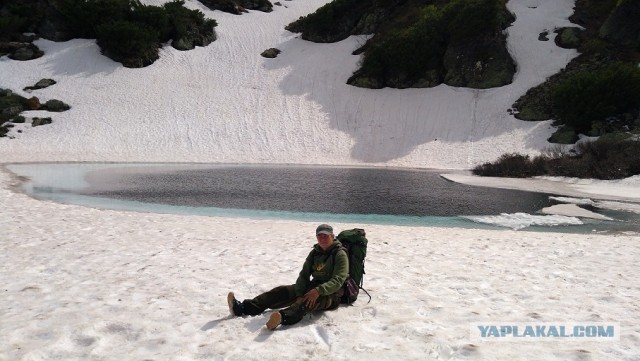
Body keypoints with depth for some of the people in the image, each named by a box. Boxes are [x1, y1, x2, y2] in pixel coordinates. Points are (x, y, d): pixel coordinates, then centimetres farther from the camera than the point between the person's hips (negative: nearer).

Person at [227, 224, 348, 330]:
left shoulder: (340, 254, -11)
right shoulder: (314, 253, 10)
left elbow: (337, 280, -23)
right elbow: (304, 275, 4)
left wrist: (318, 291, -37)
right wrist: (300, 295, -14)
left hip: (331, 294, -7)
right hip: (314, 286, 7)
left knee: (311, 299, -40)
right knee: (282, 291, -11)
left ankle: (283, 317, -68)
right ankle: (243, 307, -21)